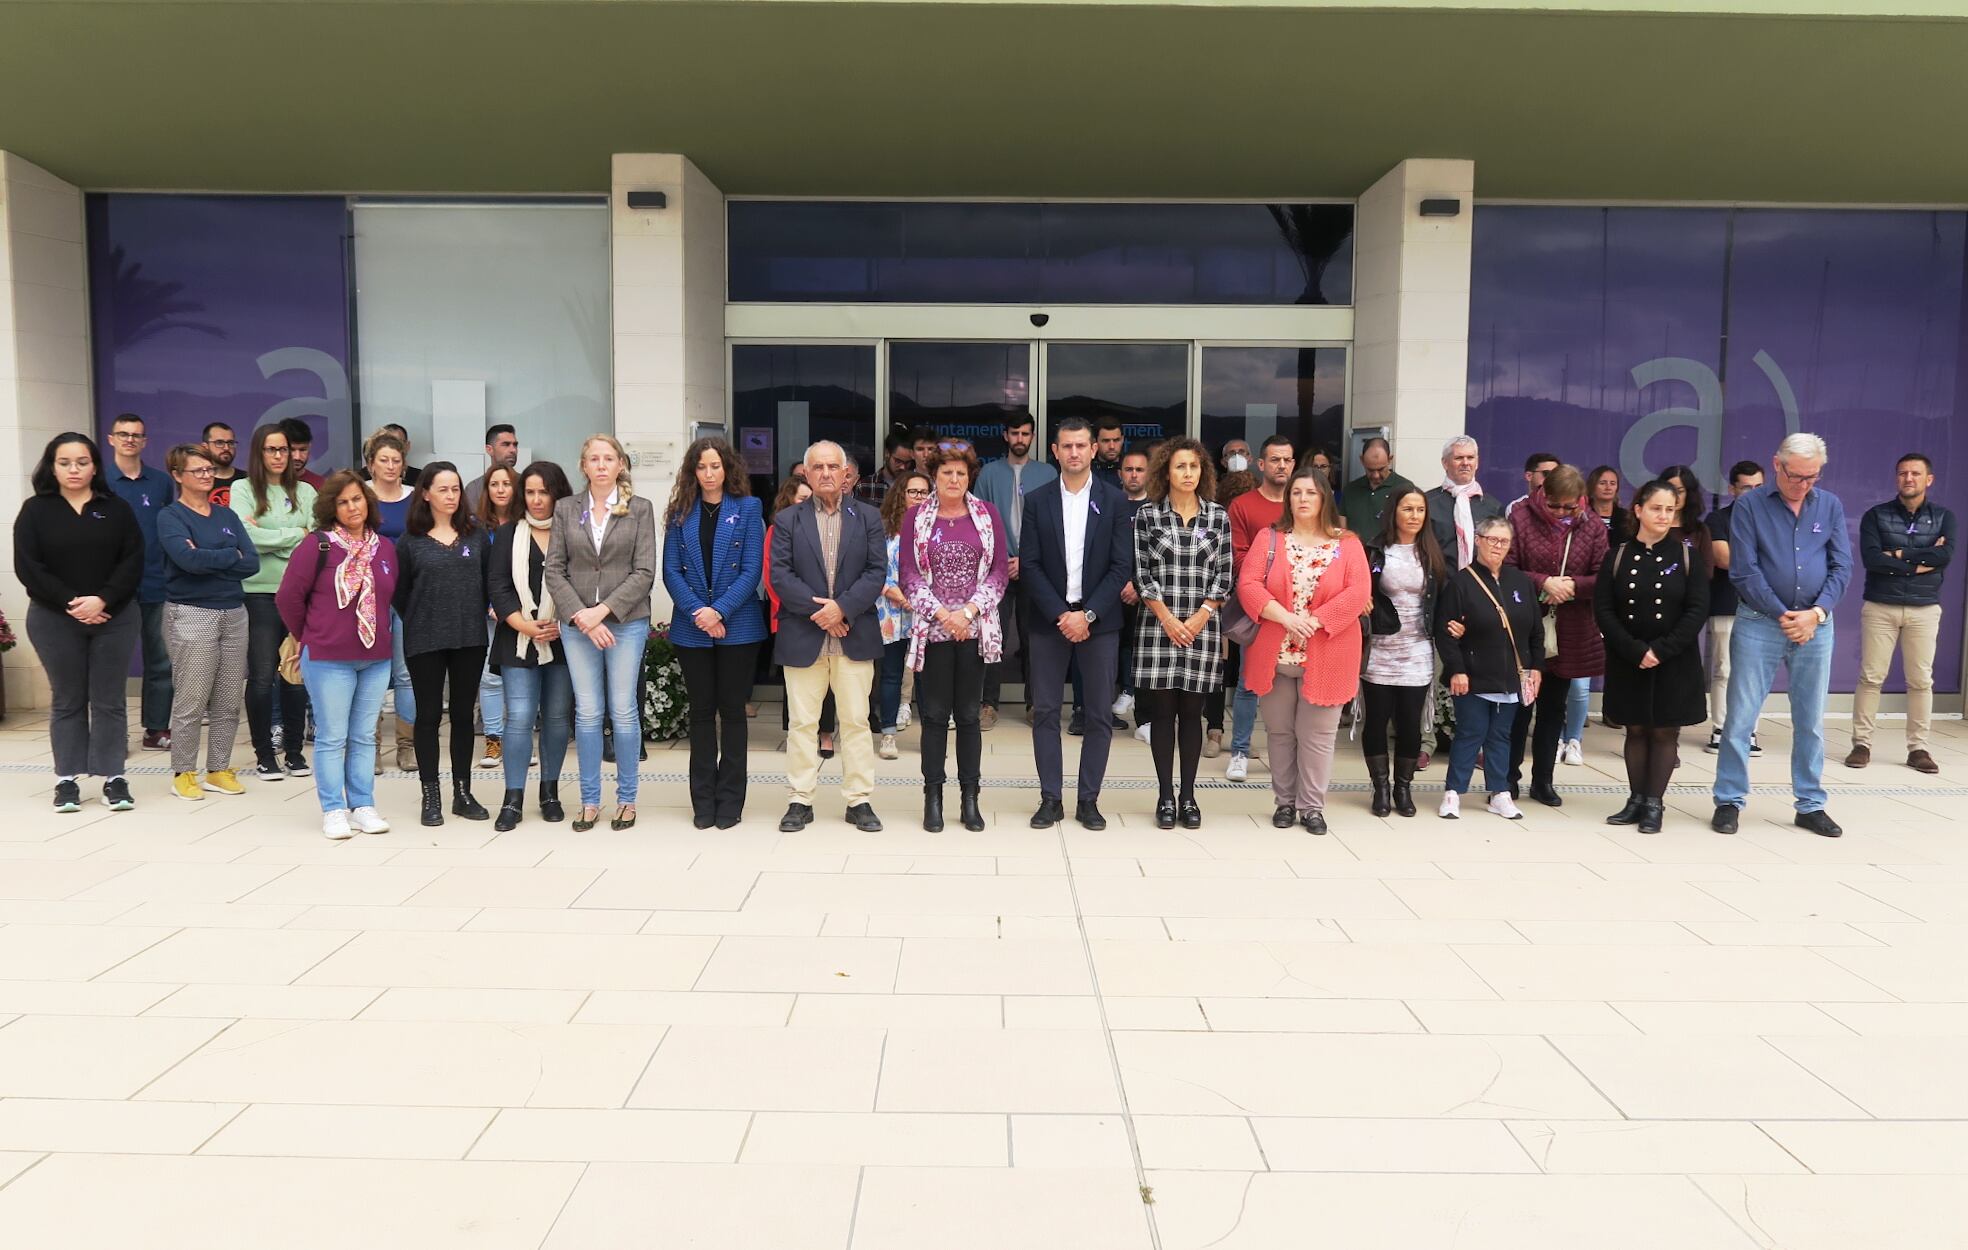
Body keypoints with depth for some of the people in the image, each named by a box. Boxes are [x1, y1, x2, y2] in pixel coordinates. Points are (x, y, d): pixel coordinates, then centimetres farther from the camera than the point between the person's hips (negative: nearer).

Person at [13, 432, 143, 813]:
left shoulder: (117, 509, 5)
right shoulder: (35, 510, 3)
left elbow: (133, 563, -2)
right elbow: (27, 567, -5)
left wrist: (102, 601, -16)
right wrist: (70, 603, -15)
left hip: (115, 617, 0)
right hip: (54, 619, 0)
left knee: (109, 699, 3)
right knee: (66, 700, 7)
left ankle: (114, 778, 8)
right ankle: (67, 779, 12)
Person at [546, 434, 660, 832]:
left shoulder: (640, 509, 3)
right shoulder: (566, 509, 8)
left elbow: (644, 572, -4)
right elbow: (554, 570, 3)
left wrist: (604, 610, -13)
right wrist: (580, 615, -9)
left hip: (626, 623, -1)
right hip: (577, 625, 2)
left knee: (624, 712, 1)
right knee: (587, 713, 4)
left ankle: (627, 799, 13)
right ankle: (590, 801, 13)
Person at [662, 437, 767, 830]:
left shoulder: (747, 508, 1)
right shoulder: (681, 512, 7)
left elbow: (752, 569, -5)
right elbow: (671, 570, 1)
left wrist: (719, 611, -16)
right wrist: (698, 613, -12)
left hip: (738, 625, -2)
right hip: (692, 628, 2)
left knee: (732, 709, 4)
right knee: (701, 711, 8)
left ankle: (730, 799, 12)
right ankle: (703, 800, 15)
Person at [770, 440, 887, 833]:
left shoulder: (867, 517, 7)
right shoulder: (787, 520, 6)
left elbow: (877, 571, -2)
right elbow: (779, 575, -3)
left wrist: (842, 606, -14)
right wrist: (816, 609, -13)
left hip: (854, 635, 0)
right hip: (802, 636, 0)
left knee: (856, 721, 5)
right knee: (802, 723, 5)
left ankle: (859, 800, 13)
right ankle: (801, 800, 15)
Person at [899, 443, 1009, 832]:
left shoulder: (987, 514, 5)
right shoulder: (916, 517, 4)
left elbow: (999, 570, 2)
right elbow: (909, 574, 0)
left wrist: (969, 611, -9)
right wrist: (941, 614, -10)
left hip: (975, 628, 1)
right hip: (931, 628, 0)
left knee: (969, 714, 5)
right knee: (935, 714, 3)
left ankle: (970, 797, 13)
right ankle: (933, 797, 11)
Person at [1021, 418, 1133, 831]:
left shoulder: (1115, 500, 2)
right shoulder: (1037, 500, 4)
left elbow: (1122, 566, -3)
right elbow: (1030, 565, -1)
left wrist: (1088, 614, -12)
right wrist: (1060, 614, -11)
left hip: (1098, 620, 0)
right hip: (1049, 619, 1)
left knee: (1100, 715, 3)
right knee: (1045, 712, 2)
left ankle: (1088, 800, 13)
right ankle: (1051, 798, 12)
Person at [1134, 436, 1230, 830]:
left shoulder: (1218, 516, 5)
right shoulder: (1147, 514, 1)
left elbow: (1223, 575, 4)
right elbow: (1141, 573, -1)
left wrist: (1199, 618, -6)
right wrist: (1167, 618, -8)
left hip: (1202, 628, 1)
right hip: (1158, 627, -1)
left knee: (1191, 713, 6)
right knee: (1162, 713, 3)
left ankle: (1188, 795, 15)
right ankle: (1165, 796, 12)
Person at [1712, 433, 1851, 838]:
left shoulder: (1830, 507, 7)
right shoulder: (1750, 506, -4)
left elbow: (1842, 567, 4)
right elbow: (1744, 571, -8)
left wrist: (1816, 613, -10)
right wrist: (1782, 615, -11)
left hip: (1815, 626, 3)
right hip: (1759, 624, -3)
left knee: (1811, 721, 10)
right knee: (1740, 718, -1)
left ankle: (1810, 805, 20)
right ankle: (1729, 801, 9)